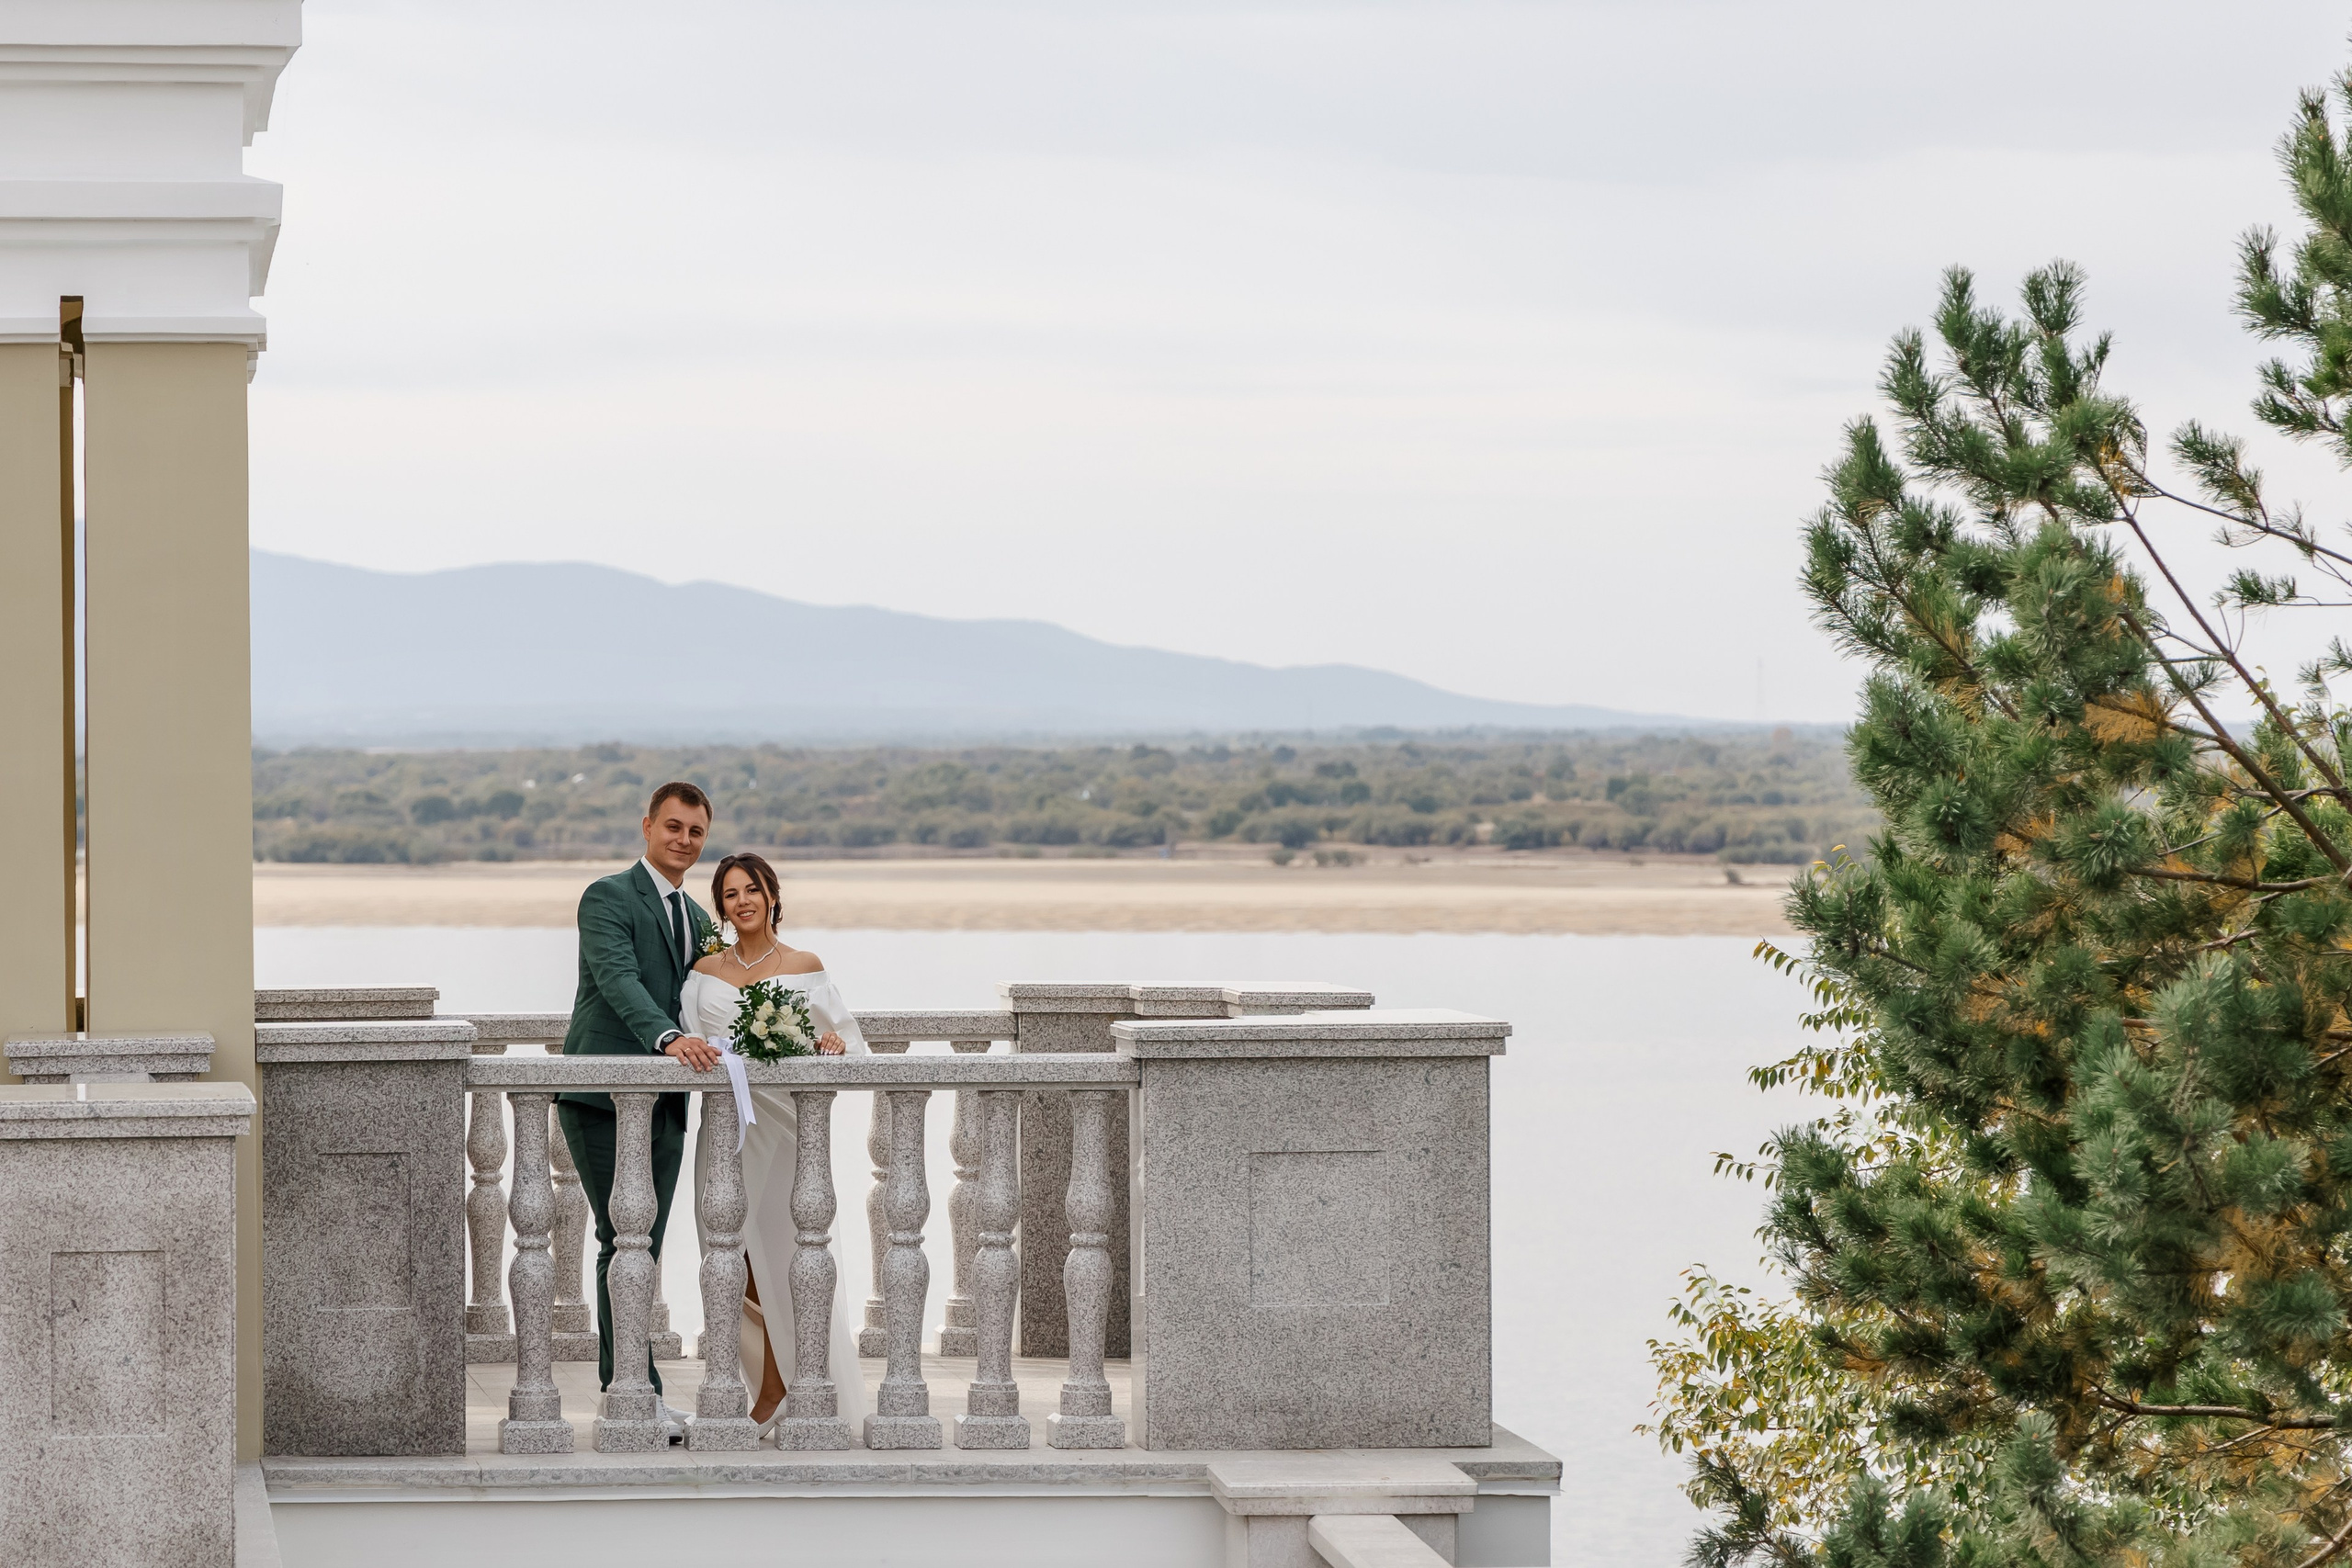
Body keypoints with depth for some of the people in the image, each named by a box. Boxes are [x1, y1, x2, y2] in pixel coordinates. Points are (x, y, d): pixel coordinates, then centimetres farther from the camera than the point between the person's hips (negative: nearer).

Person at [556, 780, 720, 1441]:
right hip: (603, 1097, -7)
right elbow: (619, 980, -20)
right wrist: (670, 1038, -37)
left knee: (642, 1248, 7)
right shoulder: (609, 898, -5)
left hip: (664, 1105, 7)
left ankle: (620, 1389, 10)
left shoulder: (698, 921, 20)